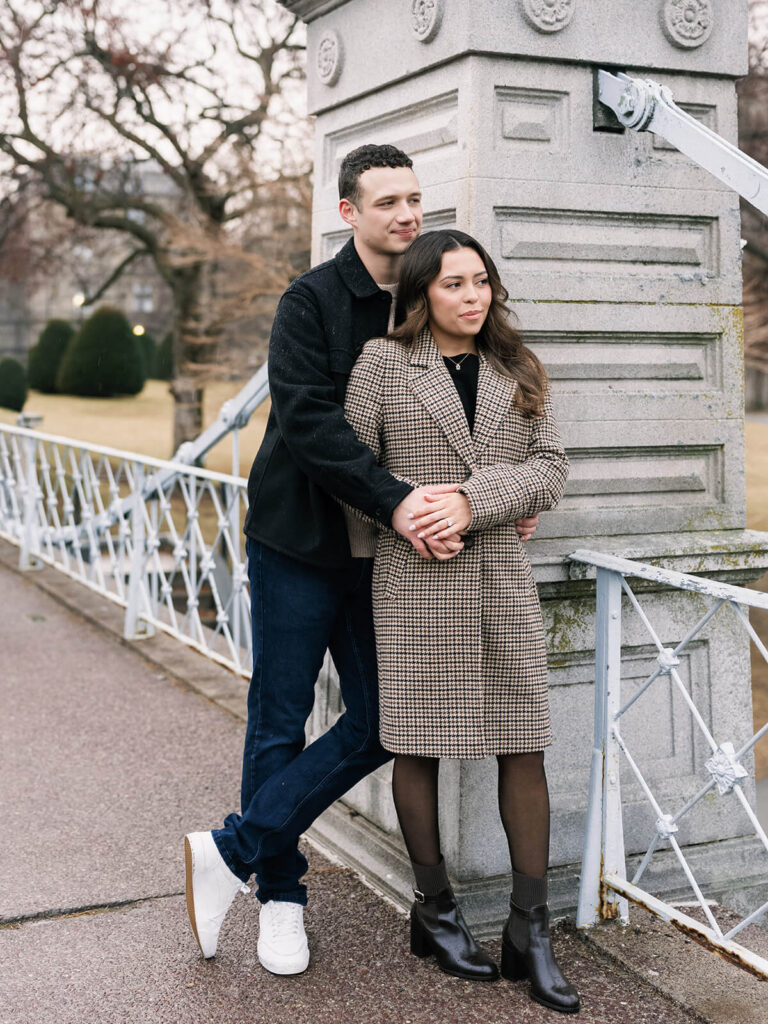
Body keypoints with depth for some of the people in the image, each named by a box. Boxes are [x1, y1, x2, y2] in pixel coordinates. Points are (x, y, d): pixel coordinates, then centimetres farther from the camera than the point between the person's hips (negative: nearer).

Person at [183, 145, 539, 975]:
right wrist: (395, 500, -29)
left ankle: (232, 852, 12)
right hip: (299, 540, -5)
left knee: (380, 724, 2)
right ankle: (280, 893, 21)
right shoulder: (312, 301, -8)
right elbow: (307, 417, -20)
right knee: (280, 723, 4)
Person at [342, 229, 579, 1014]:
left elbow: (550, 470, 1)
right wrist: (405, 514, -6)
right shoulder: (383, 362, 1)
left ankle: (529, 932, 10)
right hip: (414, 581, -3)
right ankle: (434, 912, 23)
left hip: (501, 577, 3)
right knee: (417, 744, 5)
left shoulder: (517, 373, 11)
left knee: (524, 747, 1)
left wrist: (475, 502, -13)